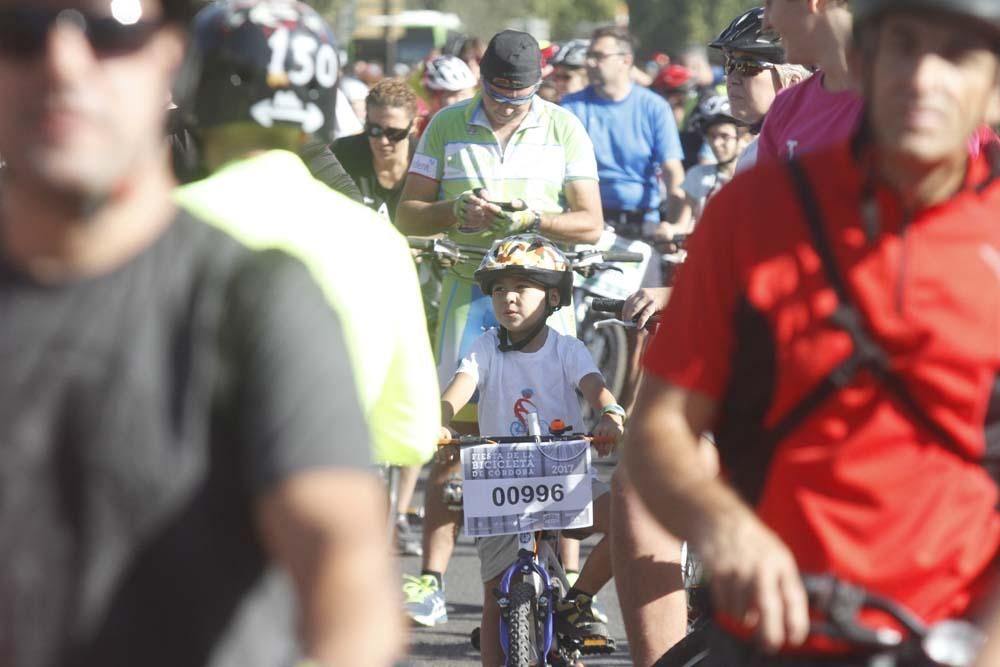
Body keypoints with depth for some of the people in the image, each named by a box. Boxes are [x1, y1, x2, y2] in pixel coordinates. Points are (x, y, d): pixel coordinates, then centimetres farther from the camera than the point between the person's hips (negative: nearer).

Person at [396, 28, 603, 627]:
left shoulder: (563, 128, 3)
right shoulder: (448, 126, 6)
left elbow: (590, 224, 2)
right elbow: (408, 215, 6)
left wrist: (532, 218, -17)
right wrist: (456, 209, -14)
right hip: (470, 290, 0)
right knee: (456, 433, -6)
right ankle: (432, 583, -7)